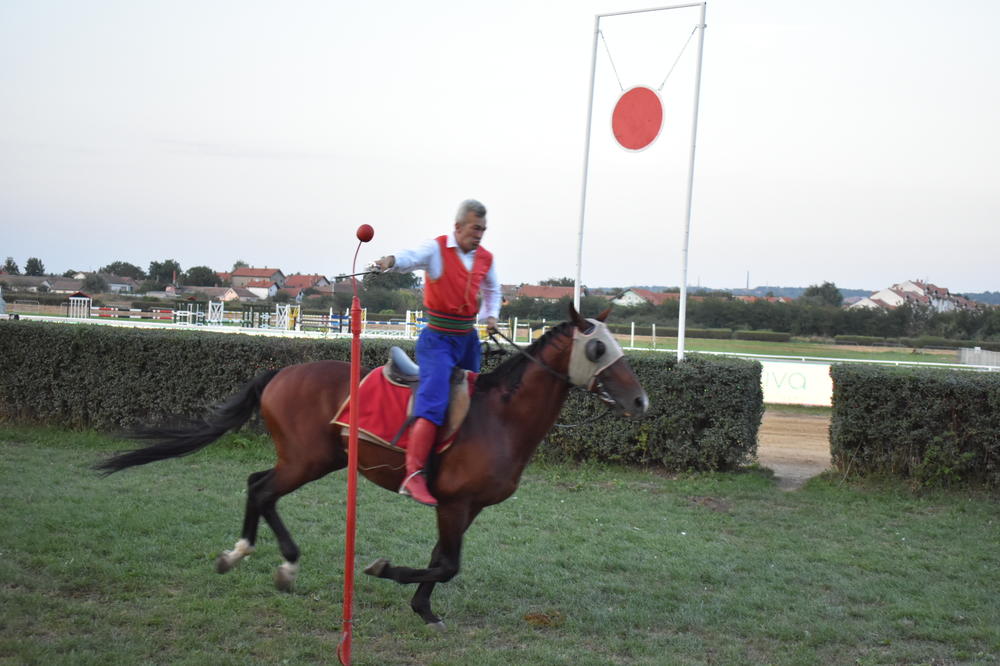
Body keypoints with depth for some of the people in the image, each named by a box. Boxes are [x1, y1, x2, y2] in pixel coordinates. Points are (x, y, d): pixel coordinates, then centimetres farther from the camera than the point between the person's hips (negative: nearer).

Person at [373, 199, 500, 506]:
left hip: (469, 339, 7)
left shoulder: (485, 258, 8)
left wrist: (490, 315, 9)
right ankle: (413, 476, -29)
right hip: (438, 339, -7)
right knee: (433, 404, -22)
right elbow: (412, 256, -31)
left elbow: (492, 290, 27)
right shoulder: (436, 249, -10)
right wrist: (391, 261, -53)